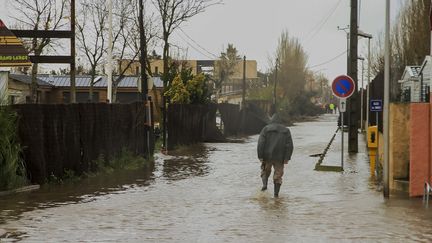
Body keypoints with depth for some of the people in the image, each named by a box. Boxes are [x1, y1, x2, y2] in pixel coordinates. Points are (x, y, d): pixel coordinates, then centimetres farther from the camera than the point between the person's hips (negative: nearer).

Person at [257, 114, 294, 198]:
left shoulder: (266, 129, 3)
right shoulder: (286, 130, 8)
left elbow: (261, 143, -8)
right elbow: (290, 146, -2)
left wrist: (260, 156, -7)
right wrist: (287, 158, -4)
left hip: (267, 156, 0)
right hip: (280, 158, 1)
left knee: (265, 171, 23)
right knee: (278, 175, 12)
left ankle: (264, 184, 1)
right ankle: (276, 193, 6)